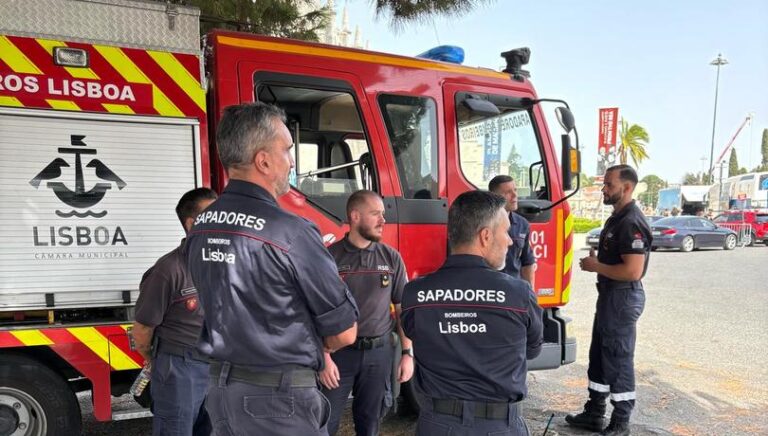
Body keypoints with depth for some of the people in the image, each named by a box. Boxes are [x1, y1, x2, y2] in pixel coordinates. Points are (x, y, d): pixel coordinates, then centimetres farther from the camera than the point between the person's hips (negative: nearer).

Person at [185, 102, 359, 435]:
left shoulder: (200, 228, 0)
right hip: (277, 397, -7)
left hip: (220, 388, 7)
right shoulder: (290, 232, -23)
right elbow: (344, 332, -15)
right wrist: (311, 346, 6)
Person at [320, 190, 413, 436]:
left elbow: (402, 309, 6)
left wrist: (407, 353, 2)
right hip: (339, 351, -2)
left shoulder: (391, 258, 1)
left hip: (379, 352, 3)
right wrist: (324, 358, -10)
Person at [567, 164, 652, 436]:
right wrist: (597, 261, 9)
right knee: (599, 355, 17)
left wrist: (596, 267, -18)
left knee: (618, 359, 2)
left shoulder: (631, 223, -21)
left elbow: (632, 271, -28)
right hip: (609, 295, 11)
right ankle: (594, 414, 30)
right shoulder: (616, 218, 12)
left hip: (623, 298, -11)